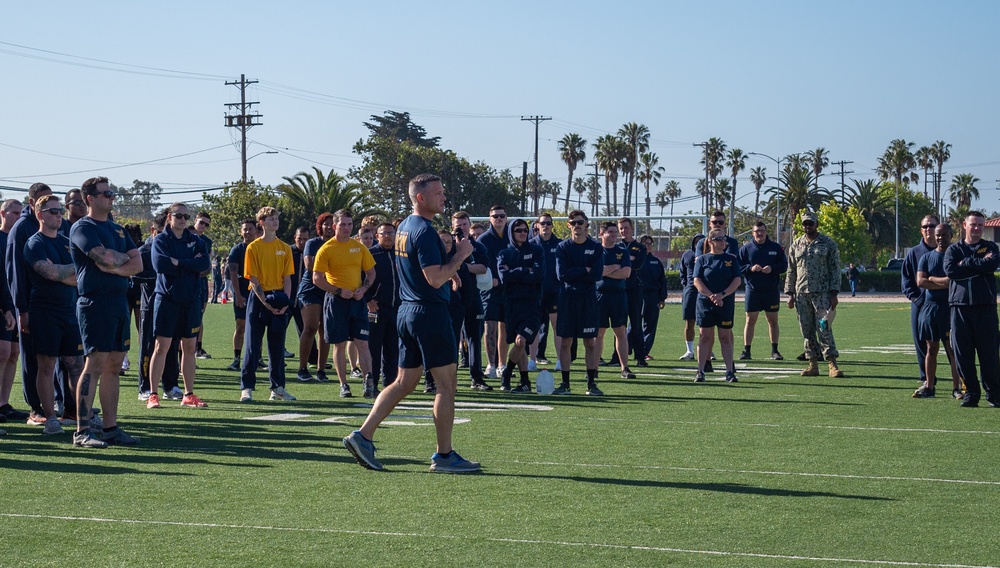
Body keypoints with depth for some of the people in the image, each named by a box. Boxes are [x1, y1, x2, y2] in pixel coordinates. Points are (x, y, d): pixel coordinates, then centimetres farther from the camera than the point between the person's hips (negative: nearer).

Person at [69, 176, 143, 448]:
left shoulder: (118, 229, 19)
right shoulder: (82, 228, -5)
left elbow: (138, 265, 10)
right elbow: (107, 257, -20)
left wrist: (112, 266, -8)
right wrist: (124, 257, 1)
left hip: (119, 301, 8)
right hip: (95, 302, -8)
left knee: (113, 367, 8)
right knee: (94, 365, -10)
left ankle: (111, 428, 12)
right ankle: (82, 431, -7)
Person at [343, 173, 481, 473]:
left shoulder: (403, 228, 15)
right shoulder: (424, 231, -16)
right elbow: (436, 278, -22)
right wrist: (460, 255, -10)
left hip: (407, 311, 10)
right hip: (430, 313, -10)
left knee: (405, 383, 13)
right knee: (447, 383, -2)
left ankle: (363, 435, 6)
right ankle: (444, 455, 2)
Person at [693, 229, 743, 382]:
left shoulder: (731, 259, 6)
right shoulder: (702, 259, 3)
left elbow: (737, 280, -1)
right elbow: (697, 281, -5)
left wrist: (722, 295, -14)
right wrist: (712, 296, -16)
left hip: (726, 304, 1)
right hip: (705, 304, -1)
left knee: (726, 337, 4)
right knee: (705, 337, 1)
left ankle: (730, 371, 5)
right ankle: (701, 371, 4)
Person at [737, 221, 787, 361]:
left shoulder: (776, 248, 5)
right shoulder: (746, 248, 3)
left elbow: (784, 266, 3)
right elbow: (738, 267, 1)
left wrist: (772, 268, -15)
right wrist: (750, 268, -16)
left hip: (772, 290, 1)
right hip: (752, 290, -1)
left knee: (773, 320, 7)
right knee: (750, 320, 0)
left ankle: (774, 350, 15)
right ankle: (746, 350, 2)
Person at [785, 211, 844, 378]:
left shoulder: (829, 244, 3)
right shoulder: (796, 245, 12)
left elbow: (835, 270, 0)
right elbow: (791, 271, 15)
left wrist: (834, 294, -7)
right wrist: (790, 294, 7)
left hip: (822, 293, -4)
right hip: (801, 294, 4)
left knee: (824, 328, -10)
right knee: (807, 330, 4)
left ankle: (832, 363, -10)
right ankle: (812, 364, 9)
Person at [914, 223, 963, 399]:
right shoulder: (927, 257, 11)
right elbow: (920, 281, -2)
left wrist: (932, 279, -6)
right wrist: (945, 282, -9)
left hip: (950, 307, -4)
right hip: (929, 306, 4)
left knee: (953, 348, -4)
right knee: (931, 348, 8)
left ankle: (956, 387, -1)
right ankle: (929, 386, 13)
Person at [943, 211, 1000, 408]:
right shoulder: (953, 249, 13)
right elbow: (950, 270, -7)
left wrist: (966, 263, -5)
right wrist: (979, 265, -5)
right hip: (960, 305, 1)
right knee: (962, 352, 0)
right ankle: (971, 392, 9)